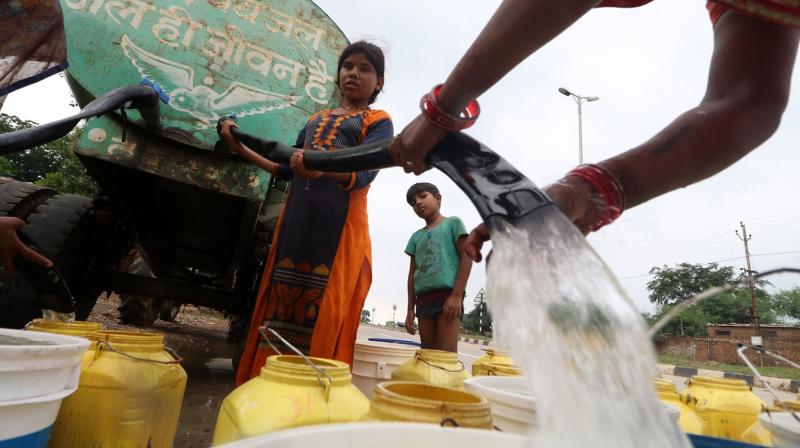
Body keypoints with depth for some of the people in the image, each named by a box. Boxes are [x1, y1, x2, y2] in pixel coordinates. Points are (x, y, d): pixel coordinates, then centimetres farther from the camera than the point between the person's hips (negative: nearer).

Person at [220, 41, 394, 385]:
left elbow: (362, 174, -12)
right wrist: (239, 147, 19)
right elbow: (285, 169, 24)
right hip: (295, 224, 5)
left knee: (323, 319, -6)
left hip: (340, 228, -5)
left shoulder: (378, 121, 7)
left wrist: (322, 169, -32)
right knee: (280, 307, 5)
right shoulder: (316, 119, 24)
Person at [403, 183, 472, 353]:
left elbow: (467, 258, -1)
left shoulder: (453, 223, 8)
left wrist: (456, 295, -11)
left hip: (448, 294, -5)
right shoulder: (416, 236, 20)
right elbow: (412, 272, 18)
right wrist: (410, 308, 11)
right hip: (423, 298, 5)